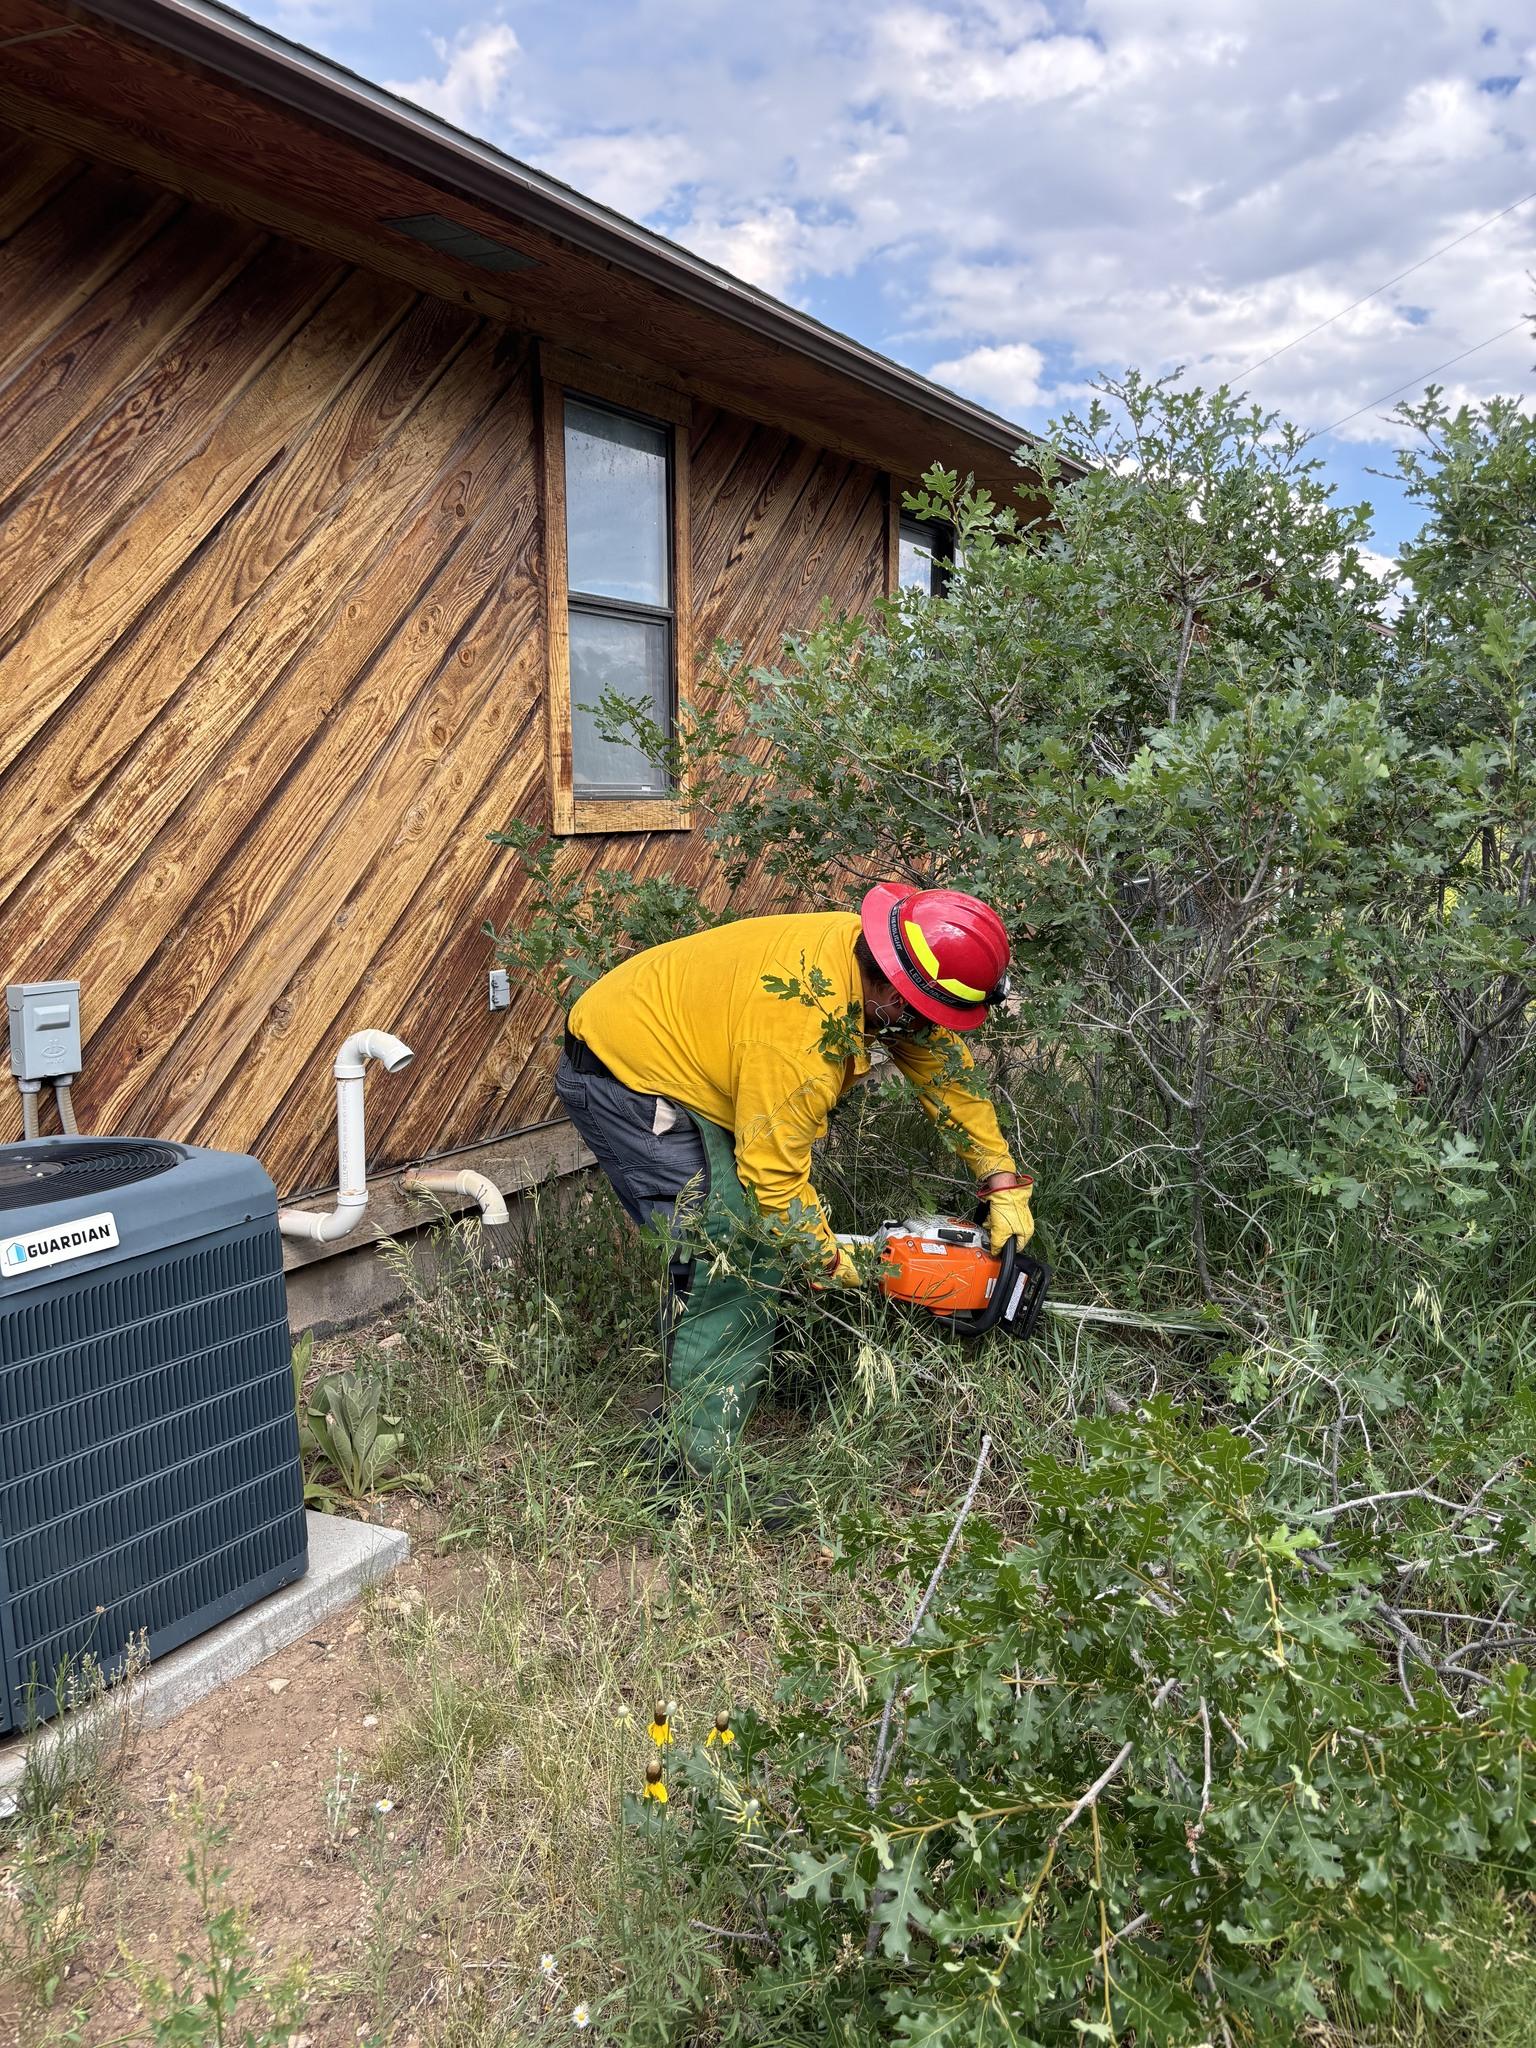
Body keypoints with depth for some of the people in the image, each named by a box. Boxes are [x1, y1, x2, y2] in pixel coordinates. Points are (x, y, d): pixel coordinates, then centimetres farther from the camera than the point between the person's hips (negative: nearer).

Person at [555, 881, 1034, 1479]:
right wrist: (829, 1261, -9)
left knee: (741, 1243, 13)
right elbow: (773, 1172, -25)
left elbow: (945, 1067, 3)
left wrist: (1005, 1185, 4)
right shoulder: (807, 1027, -34)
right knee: (742, 1260, -14)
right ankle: (698, 1468, -7)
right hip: (619, 1077, -10)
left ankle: (684, 1415, 25)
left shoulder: (872, 955, -9)